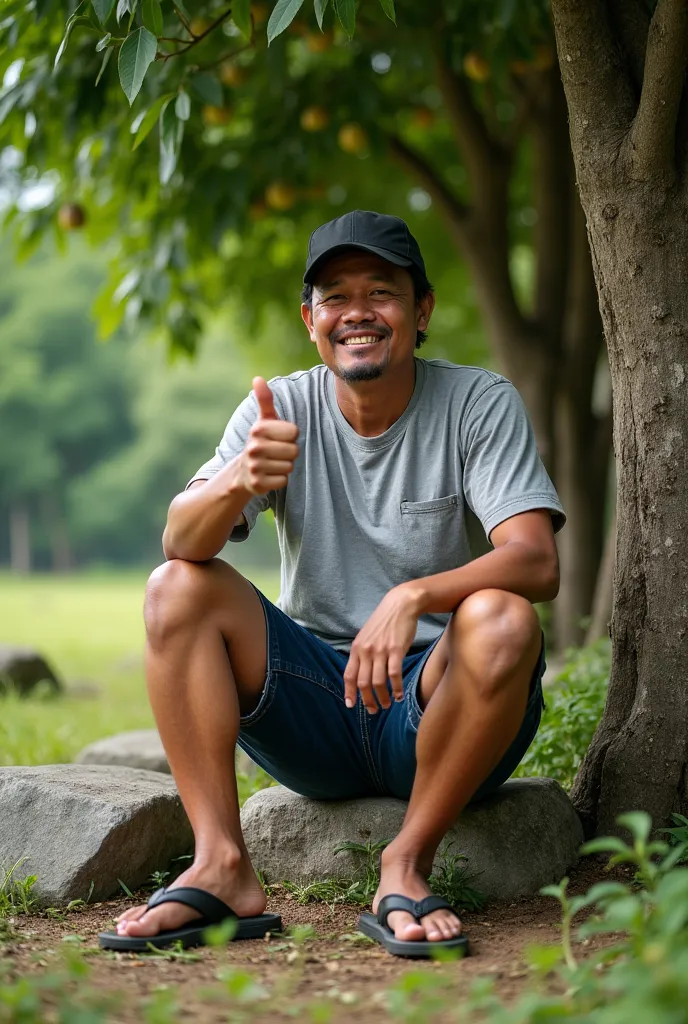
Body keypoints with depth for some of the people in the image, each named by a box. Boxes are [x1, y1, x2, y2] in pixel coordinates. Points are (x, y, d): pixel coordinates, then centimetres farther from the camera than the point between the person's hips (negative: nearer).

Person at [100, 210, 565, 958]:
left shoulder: (480, 404, -7)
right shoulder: (280, 411, 0)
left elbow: (536, 562, -20)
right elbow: (181, 541, -15)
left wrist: (412, 596, -37)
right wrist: (237, 481, -38)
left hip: (434, 705, -2)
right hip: (312, 710, 3)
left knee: (501, 620, -32)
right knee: (177, 588, -16)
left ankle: (406, 867, -19)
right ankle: (222, 866, -21)